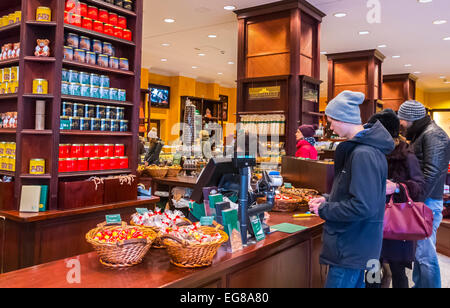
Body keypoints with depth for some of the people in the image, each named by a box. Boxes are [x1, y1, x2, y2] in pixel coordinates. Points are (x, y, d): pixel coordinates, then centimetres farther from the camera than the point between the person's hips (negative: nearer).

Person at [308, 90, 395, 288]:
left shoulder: (363, 154, -24)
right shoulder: (357, 147, 9)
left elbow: (363, 207, -28)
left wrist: (323, 210, -16)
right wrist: (328, 200, 6)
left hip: (351, 249, -10)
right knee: (356, 283, 22)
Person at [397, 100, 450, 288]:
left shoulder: (433, 135, -13)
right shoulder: (420, 134, 18)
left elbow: (432, 172, -22)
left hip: (427, 202, -10)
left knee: (425, 254, -6)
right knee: (419, 250, 18)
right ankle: (419, 285, 30)